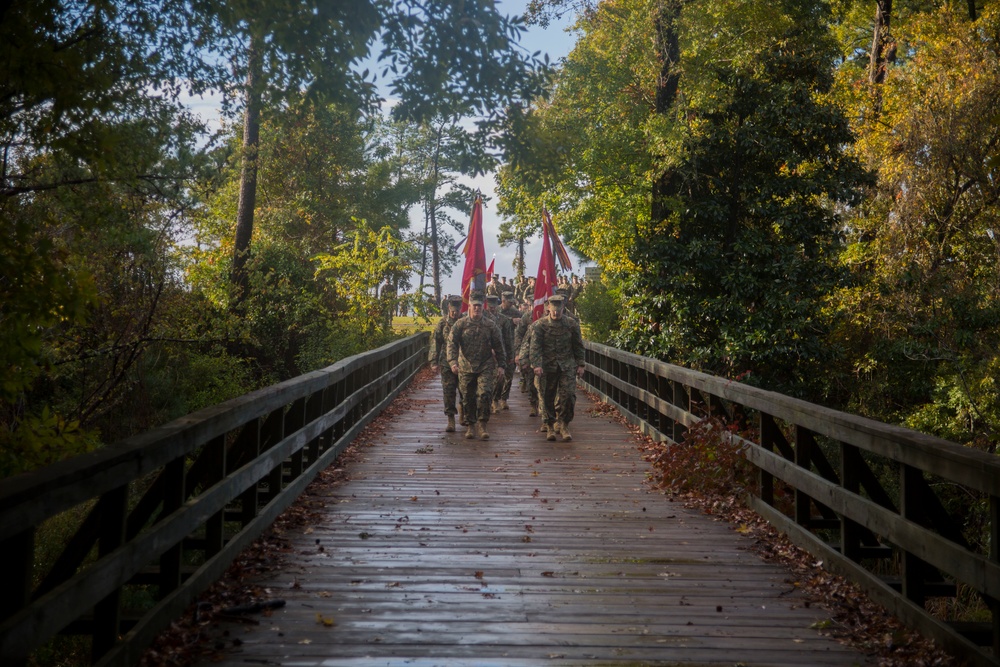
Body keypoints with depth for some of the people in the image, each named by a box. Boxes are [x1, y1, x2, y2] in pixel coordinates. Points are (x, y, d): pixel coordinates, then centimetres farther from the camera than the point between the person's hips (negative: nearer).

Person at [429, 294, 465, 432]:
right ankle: (451, 420, 1)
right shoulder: (442, 322, 2)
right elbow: (435, 342, 3)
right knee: (448, 391, -3)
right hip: (447, 364, 0)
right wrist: (434, 361, -4)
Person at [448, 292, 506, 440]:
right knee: (468, 398, 6)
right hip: (466, 367, 0)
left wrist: (501, 365, 3)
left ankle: (482, 425, -4)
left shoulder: (491, 325, 3)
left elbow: (498, 345, 7)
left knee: (484, 394, -14)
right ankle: (469, 426, 19)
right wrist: (453, 361, -21)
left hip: (486, 367, 0)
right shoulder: (460, 324, 0)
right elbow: (452, 343, -7)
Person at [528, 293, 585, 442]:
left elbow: (578, 346, 10)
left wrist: (580, 364, 6)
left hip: (567, 366, 1)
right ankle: (550, 426, 18)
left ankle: (563, 425, 8)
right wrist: (537, 365, -20)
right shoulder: (539, 325, -3)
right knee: (547, 397, 5)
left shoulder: (572, 324, 4)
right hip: (546, 367, -1)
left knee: (568, 395, -7)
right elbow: (535, 347, -10)